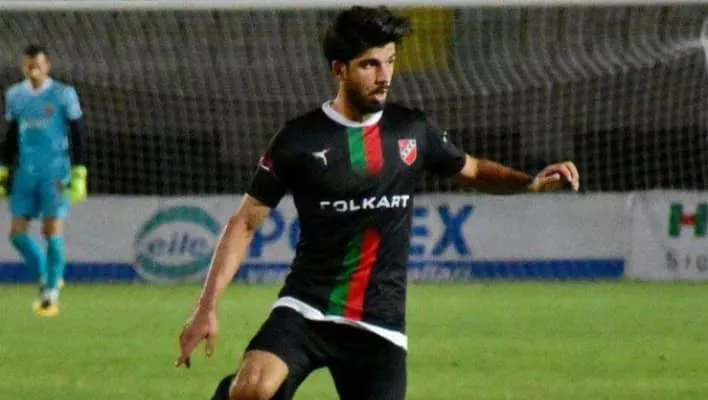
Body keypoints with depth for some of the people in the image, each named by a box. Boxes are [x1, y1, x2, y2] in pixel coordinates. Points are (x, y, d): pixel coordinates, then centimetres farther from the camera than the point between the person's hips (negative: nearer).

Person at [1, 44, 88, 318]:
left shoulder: (63, 95, -4)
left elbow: (77, 136, -2)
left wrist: (79, 175, -7)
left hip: (56, 172, -4)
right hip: (25, 173, 4)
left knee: (53, 232, -9)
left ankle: (52, 294, 0)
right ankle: (46, 277, 19)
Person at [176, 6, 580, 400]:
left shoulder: (412, 130, 4)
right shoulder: (299, 140, -4)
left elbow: (473, 170, 21)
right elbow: (245, 223, 1)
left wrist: (531, 182, 1)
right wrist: (208, 307, -6)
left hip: (380, 325, 3)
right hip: (306, 310, -3)